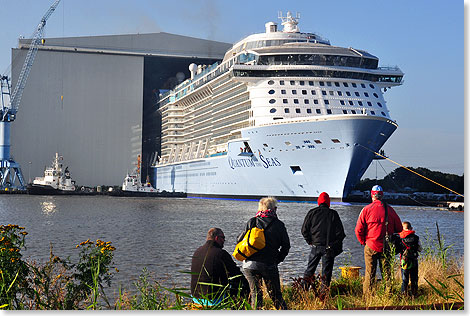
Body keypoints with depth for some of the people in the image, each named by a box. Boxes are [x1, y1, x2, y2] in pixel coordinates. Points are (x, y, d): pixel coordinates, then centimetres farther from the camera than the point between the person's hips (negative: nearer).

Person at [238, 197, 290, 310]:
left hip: (250, 264, 1)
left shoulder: (252, 222, 3)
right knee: (275, 294, 9)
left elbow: (240, 240, 6)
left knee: (255, 293, 8)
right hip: (269, 265, -1)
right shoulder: (279, 224, 1)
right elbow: (286, 245, 3)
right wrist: (278, 259, 15)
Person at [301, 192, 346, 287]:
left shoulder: (312, 212, 2)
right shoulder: (333, 214, -3)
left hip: (315, 246, 2)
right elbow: (340, 232, -3)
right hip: (329, 247, -1)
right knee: (326, 271, 4)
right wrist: (337, 244, 9)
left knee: (310, 269, 12)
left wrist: (310, 241, 12)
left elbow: (304, 230, 2)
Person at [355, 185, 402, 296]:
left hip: (371, 246, -2)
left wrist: (363, 241, 7)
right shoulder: (389, 209, 3)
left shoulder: (366, 209, -6)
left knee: (369, 273, 3)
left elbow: (358, 229, -8)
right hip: (387, 247, 2)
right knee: (387, 272, 8)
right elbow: (399, 228, 9)